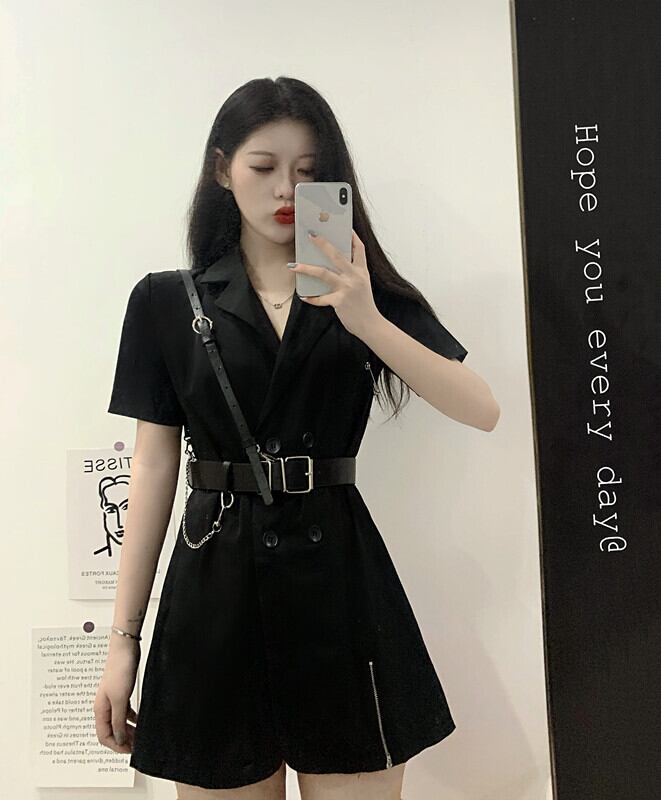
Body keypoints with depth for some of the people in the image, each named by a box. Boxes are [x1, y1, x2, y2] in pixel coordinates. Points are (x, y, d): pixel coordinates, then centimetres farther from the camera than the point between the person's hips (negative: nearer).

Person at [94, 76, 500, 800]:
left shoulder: (369, 291, 5)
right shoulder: (166, 300, 4)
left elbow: (482, 411, -6)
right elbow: (153, 468, 3)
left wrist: (366, 320, -19)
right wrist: (124, 638, 3)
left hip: (341, 578, 1)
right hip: (215, 587, 0)